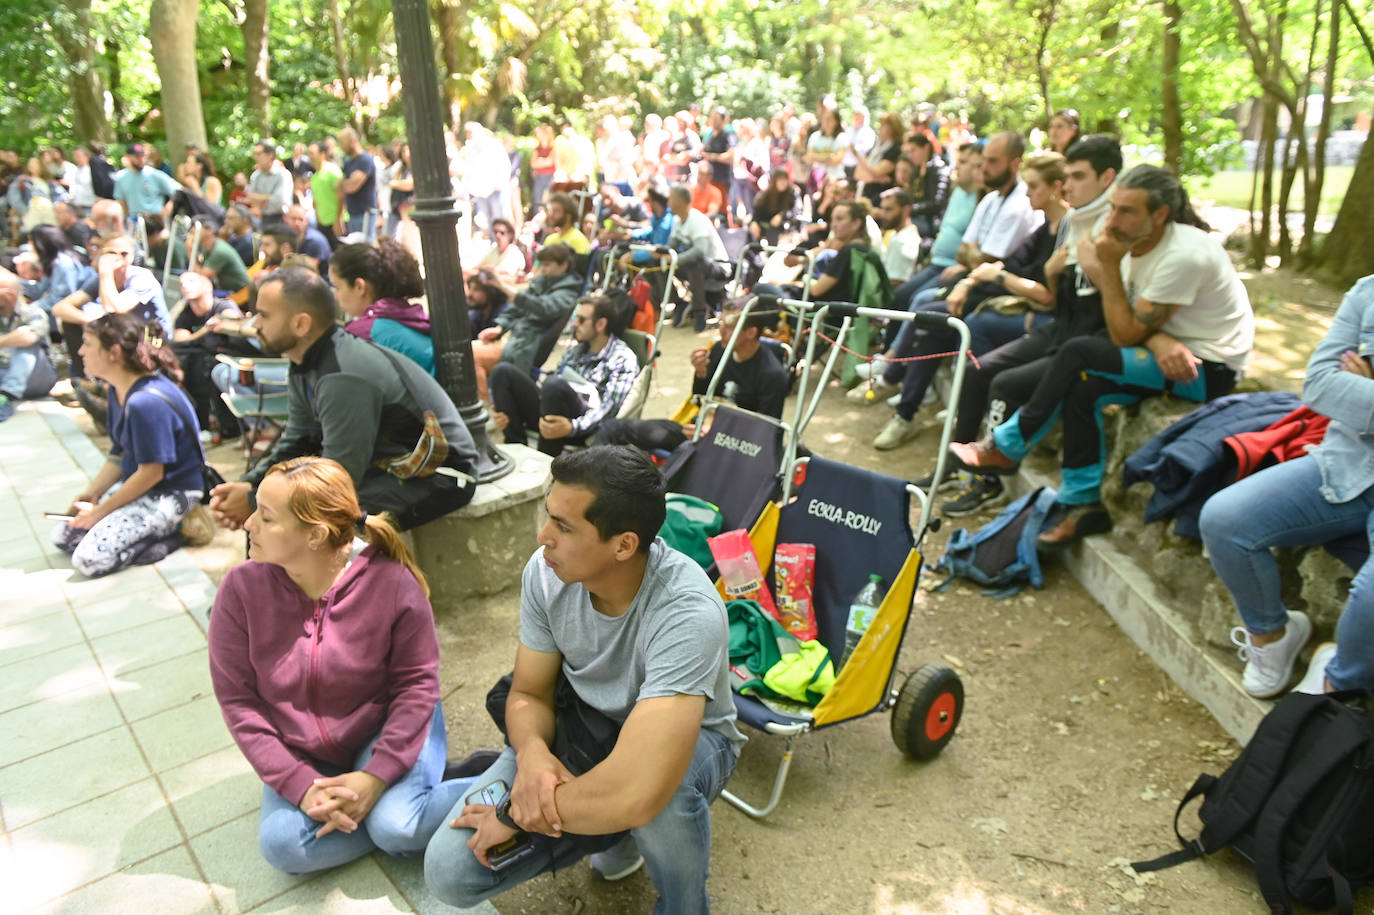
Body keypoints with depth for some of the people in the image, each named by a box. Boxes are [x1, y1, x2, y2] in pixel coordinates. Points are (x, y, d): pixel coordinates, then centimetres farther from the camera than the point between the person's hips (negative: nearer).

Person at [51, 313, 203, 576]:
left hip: (170, 493, -10)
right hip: (136, 483, 10)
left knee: (89, 559, -17)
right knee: (62, 534, 7)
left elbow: (151, 473, -22)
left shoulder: (147, 402, -27)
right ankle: (153, 531, 8)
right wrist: (90, 493, -2)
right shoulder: (116, 392, 3)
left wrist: (100, 511, -12)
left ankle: (165, 538, -2)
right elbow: (119, 456, 11)